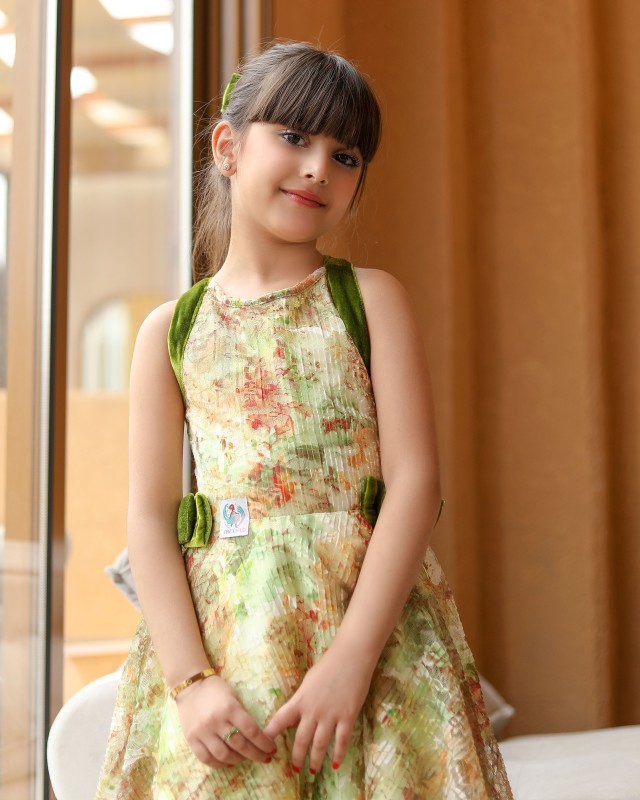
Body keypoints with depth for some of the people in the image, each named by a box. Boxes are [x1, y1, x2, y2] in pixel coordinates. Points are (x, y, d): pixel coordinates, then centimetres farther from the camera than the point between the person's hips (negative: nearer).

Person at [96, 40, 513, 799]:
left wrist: (350, 659, -15)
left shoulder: (373, 300, 4)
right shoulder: (169, 331, 7)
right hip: (217, 637, 1)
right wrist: (191, 679, -11)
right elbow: (149, 518, 3)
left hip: (372, 620, -1)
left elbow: (415, 482, -5)